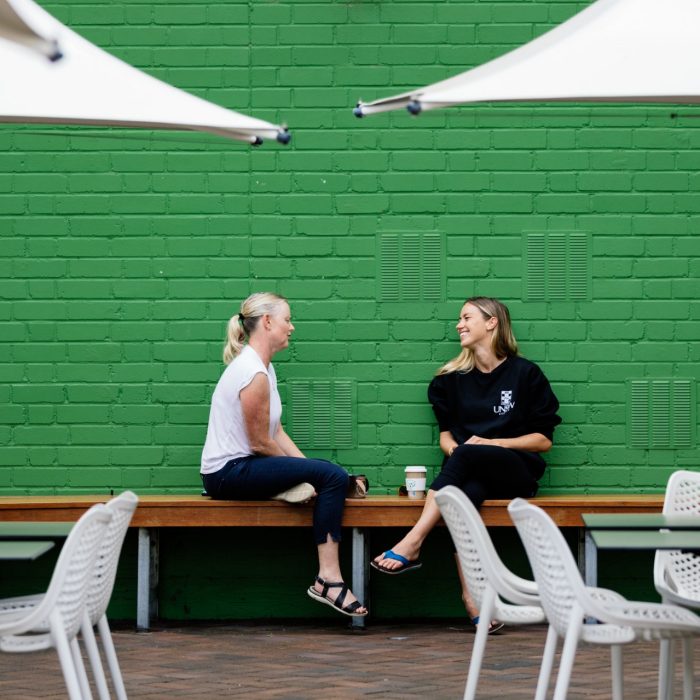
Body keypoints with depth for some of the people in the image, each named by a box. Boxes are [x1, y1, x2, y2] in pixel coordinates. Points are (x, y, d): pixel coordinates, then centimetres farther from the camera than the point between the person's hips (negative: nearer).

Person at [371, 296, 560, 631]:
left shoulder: (525, 373, 4)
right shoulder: (452, 378, 18)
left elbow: (543, 439, 3)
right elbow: (446, 434, 20)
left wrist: (491, 443, -8)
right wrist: (455, 450, -4)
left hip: (516, 473, -2)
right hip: (470, 474, 2)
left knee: (467, 454, -35)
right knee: (465, 492, -36)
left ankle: (413, 542, -44)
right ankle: (471, 597, -49)